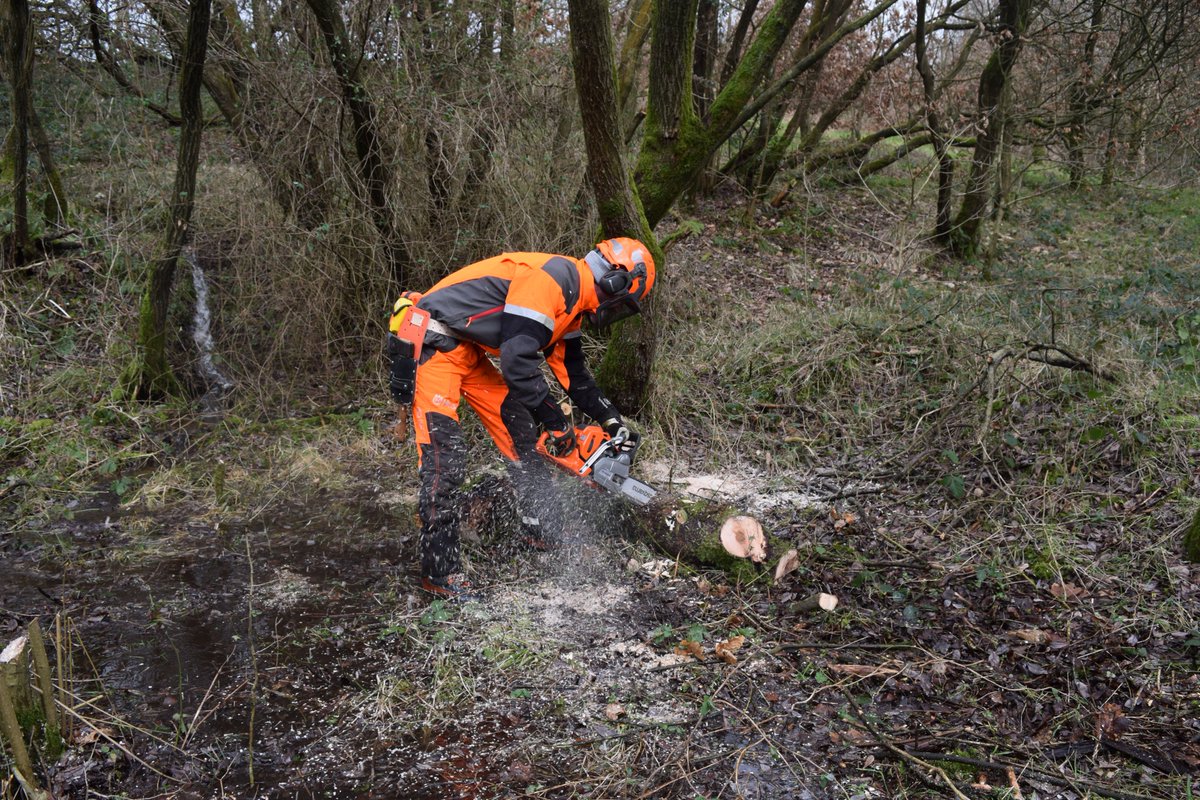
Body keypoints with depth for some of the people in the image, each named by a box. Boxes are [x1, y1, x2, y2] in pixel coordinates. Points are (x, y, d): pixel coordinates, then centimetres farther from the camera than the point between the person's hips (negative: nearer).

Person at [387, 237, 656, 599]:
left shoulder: (572, 302, 11)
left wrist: (611, 419, 18)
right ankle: (441, 571, -9)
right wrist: (556, 421, -19)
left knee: (521, 431, 10)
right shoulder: (554, 276, -21)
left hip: (471, 352, 10)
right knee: (445, 454, -15)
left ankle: (544, 533, 22)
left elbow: (572, 371, 21)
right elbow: (517, 357, -27)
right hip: (431, 341, -10)